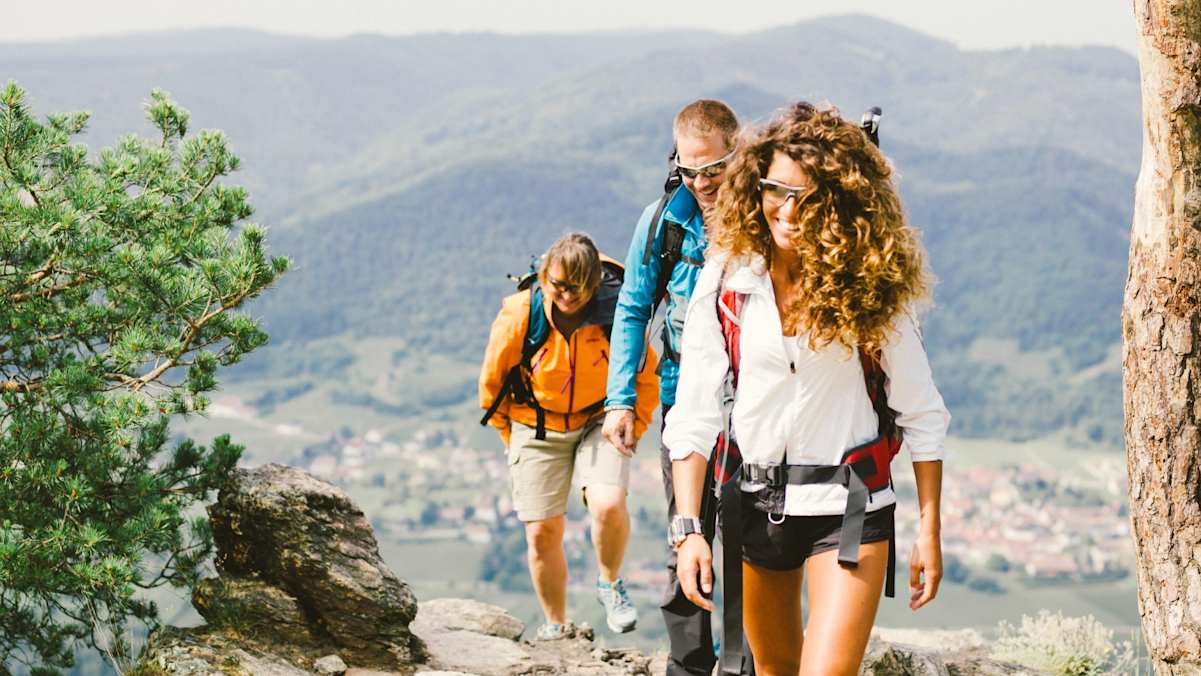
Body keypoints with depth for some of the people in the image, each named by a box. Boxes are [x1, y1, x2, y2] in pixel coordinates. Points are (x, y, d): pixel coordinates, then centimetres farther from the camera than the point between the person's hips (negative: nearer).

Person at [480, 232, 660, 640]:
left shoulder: (616, 314, -17)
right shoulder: (519, 315, -17)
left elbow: (646, 376, 0)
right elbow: (491, 380, 0)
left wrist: (633, 430, 0)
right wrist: (510, 437, 6)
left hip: (599, 422, -1)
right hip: (537, 429, 1)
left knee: (608, 504, -26)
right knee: (542, 533, 0)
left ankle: (610, 585, 4)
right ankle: (555, 626, 21)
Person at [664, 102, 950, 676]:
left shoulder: (871, 284, -10)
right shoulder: (725, 282, -7)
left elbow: (920, 413, -4)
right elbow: (694, 413, -8)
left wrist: (929, 530, -5)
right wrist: (688, 530, -15)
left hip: (848, 505, -3)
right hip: (756, 500, 3)